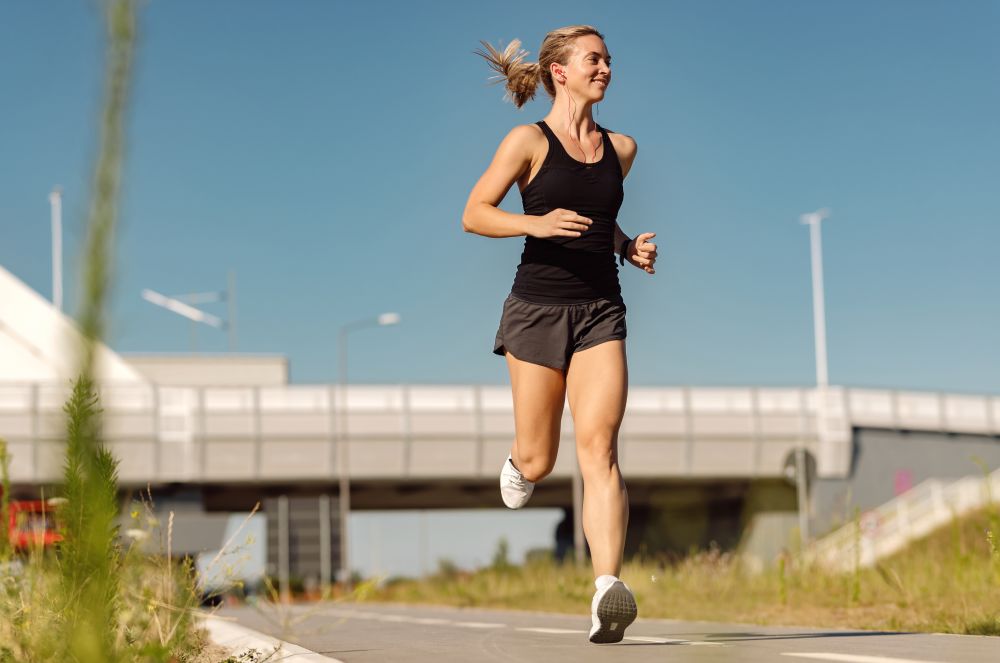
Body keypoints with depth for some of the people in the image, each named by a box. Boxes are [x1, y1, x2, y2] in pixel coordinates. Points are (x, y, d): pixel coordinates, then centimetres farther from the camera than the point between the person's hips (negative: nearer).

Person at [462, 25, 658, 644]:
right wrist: (535, 223, -20)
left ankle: (607, 588, -26)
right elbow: (474, 214, -3)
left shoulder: (621, 148, 12)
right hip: (539, 308, -2)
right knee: (539, 461, 6)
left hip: (601, 311, 2)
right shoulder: (529, 141, -2)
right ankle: (518, 464, 45)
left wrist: (629, 246, 8)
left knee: (598, 447, -15)